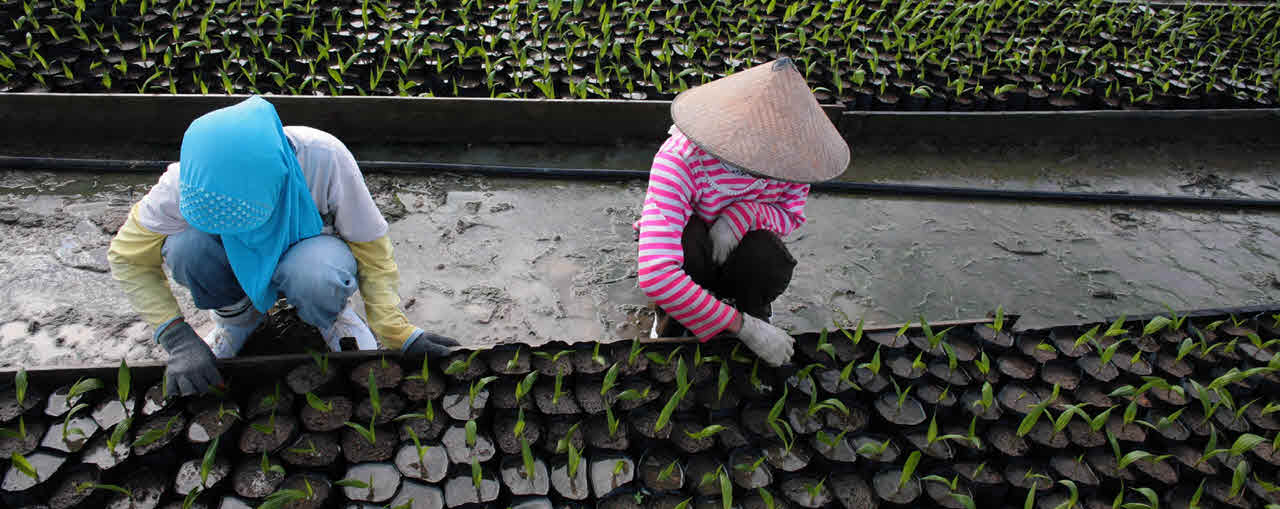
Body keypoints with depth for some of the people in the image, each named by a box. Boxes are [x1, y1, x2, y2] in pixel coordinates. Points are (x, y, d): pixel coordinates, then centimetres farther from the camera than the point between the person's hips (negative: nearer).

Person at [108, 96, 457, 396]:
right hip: (242, 261, 3)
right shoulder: (188, 180, -28)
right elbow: (128, 258, -14)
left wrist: (398, 334, -28)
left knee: (314, 276, -39)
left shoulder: (324, 158, -34)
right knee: (186, 245, -31)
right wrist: (178, 339, -23)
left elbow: (371, 249, -23)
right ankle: (236, 314, 0)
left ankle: (331, 316, -2)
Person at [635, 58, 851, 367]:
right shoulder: (681, 159, -38)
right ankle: (672, 324, -6)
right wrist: (742, 326, -45)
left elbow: (792, 216, -9)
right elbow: (655, 275, -46)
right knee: (688, 242, -38)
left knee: (771, 264, -32)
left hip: (739, 243, 3)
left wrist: (746, 213, -33)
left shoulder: (790, 151, -24)